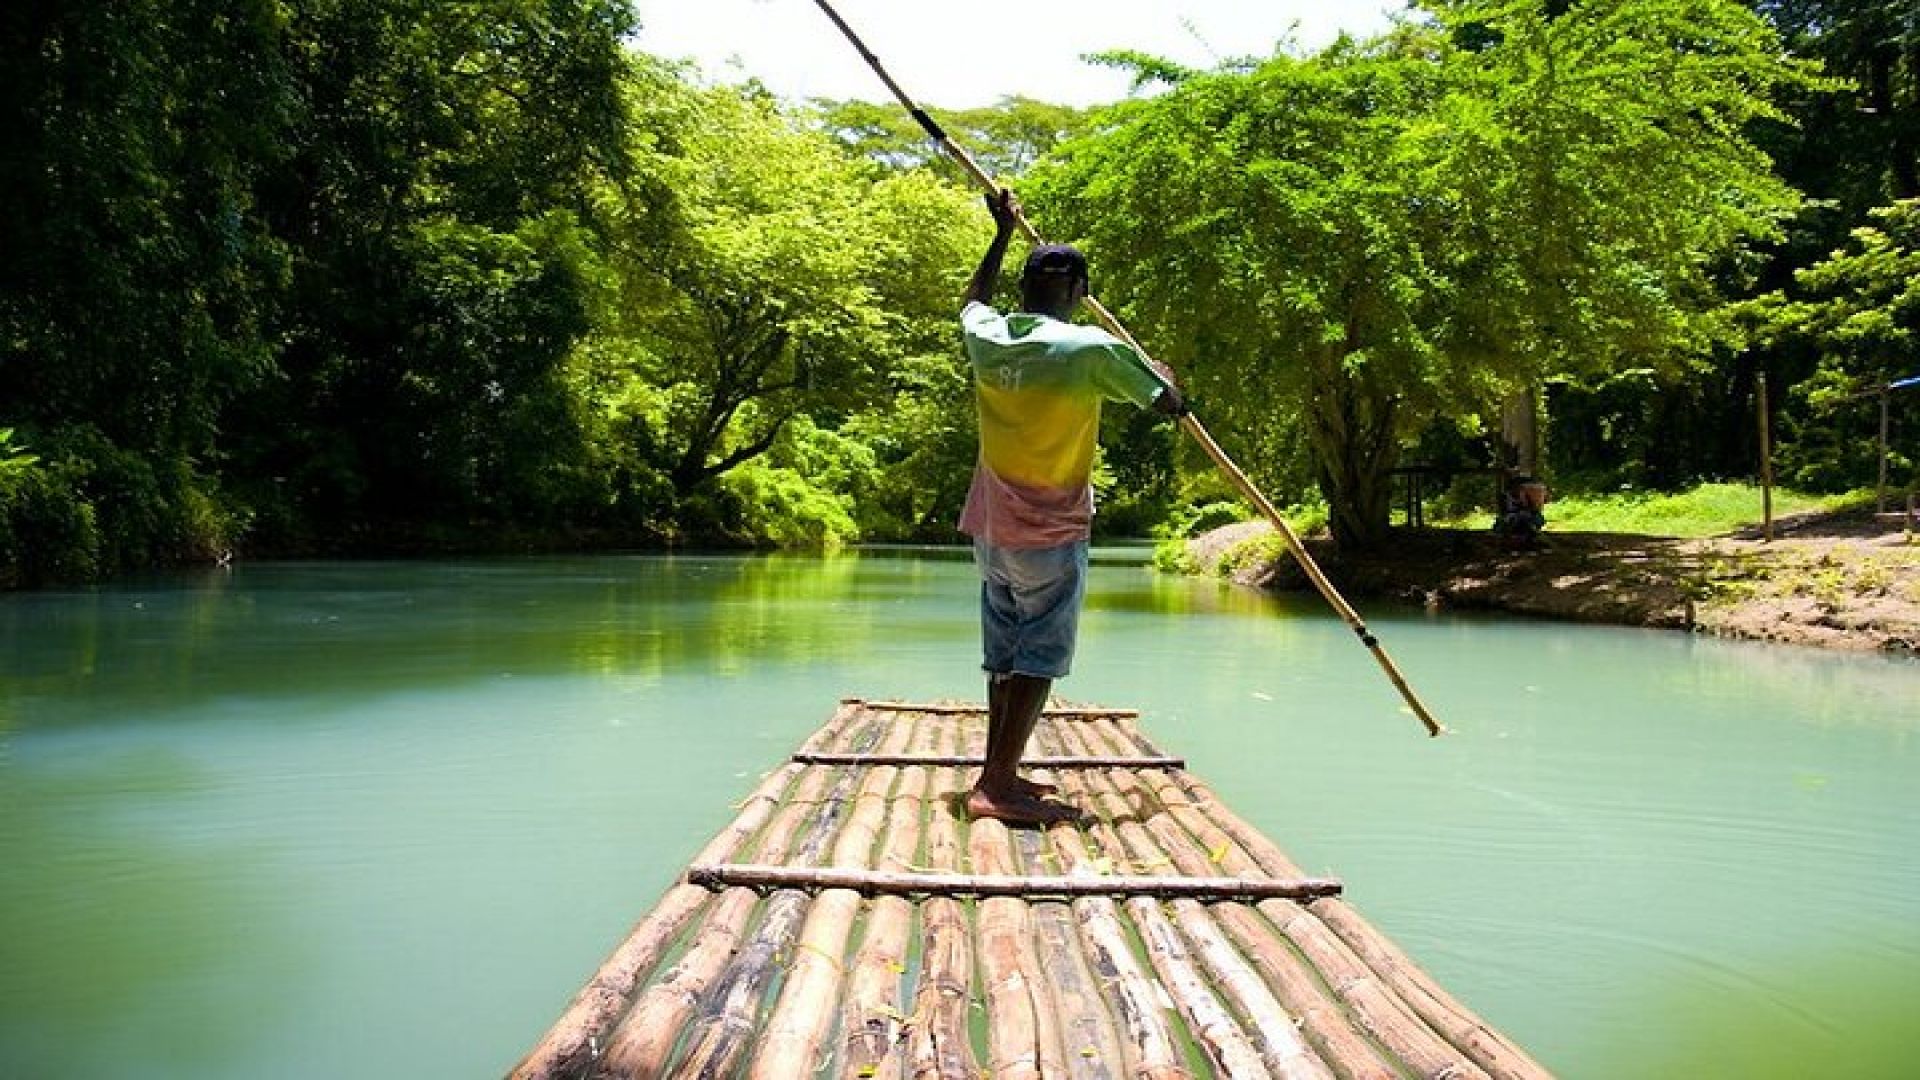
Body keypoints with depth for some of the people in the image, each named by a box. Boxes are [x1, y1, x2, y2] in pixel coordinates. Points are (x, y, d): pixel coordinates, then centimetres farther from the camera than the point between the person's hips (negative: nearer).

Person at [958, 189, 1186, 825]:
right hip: (1051, 536, -6)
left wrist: (1003, 234, 36)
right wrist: (1157, 374, 19)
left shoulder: (985, 338, 1)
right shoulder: (1091, 350, -15)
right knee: (1039, 659, -5)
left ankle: (997, 775, 21)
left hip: (991, 530, 7)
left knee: (1004, 655, 14)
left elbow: (974, 299, 28)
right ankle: (1000, 786, -10)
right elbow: (1171, 405, -3)